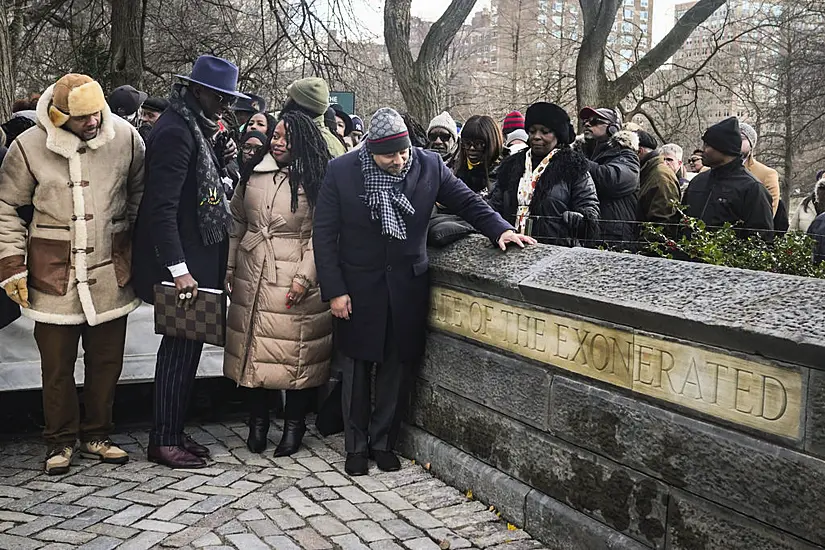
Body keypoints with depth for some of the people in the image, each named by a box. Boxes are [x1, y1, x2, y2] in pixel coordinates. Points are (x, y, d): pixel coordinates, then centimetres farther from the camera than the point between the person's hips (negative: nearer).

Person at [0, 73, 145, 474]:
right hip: (54, 273, -1)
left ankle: (95, 435, 28)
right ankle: (61, 442, 23)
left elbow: (139, 192, 11)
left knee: (107, 361, 10)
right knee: (56, 364, 5)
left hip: (111, 271, 2)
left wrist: (134, 243, 8)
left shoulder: (125, 137, -4)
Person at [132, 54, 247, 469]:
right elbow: (161, 206, -24)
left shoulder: (196, 126, 13)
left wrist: (220, 158, 6)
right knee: (181, 344, -2)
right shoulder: (175, 130, -18)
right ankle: (163, 440, 11)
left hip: (196, 255, 10)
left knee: (186, 342, 14)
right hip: (181, 260, -10)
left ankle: (173, 431, 26)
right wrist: (178, 270, -26)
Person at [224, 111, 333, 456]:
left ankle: (294, 424, 16)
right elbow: (237, 222, 15)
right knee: (254, 348, 9)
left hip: (295, 280, -4)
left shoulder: (316, 181, -4)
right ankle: (258, 420, 23)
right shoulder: (253, 174, 10)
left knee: (295, 352, 1)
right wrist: (229, 266, 10)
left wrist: (304, 278, -16)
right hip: (252, 276, 4)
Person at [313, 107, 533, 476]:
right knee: (356, 369, 10)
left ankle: (383, 442, 29)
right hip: (358, 288, -1)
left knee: (397, 369, 10)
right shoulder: (341, 171, -10)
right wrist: (334, 290, -10)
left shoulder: (429, 165, -5)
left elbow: (465, 200, 7)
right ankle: (356, 445, 27)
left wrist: (499, 229, -9)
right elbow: (324, 234, -6)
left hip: (408, 287, 2)